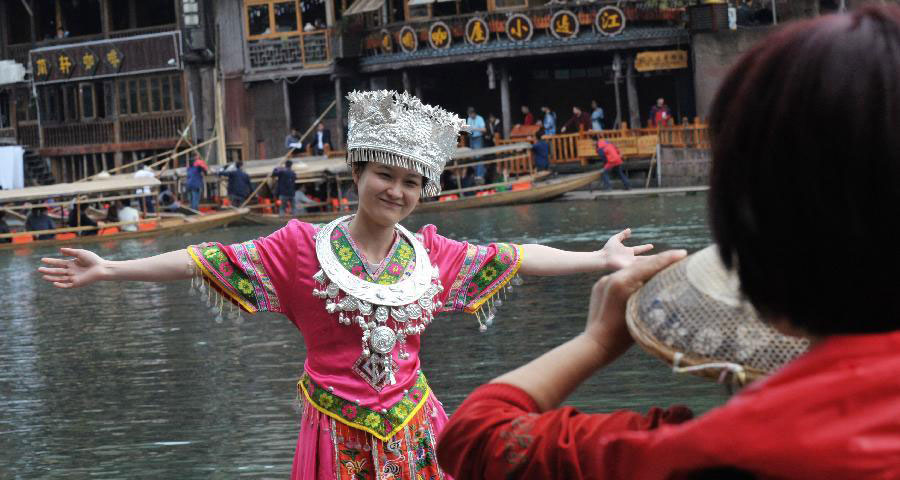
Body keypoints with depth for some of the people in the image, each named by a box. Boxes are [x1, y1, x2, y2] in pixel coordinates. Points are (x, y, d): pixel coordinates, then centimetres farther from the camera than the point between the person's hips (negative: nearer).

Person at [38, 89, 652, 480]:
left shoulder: (431, 253, 4)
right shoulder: (304, 247, -5)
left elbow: (517, 257, 10)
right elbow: (210, 260, -6)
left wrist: (601, 259, 9)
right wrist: (110, 269, -11)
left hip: (414, 427, 3)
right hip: (337, 431, -2)